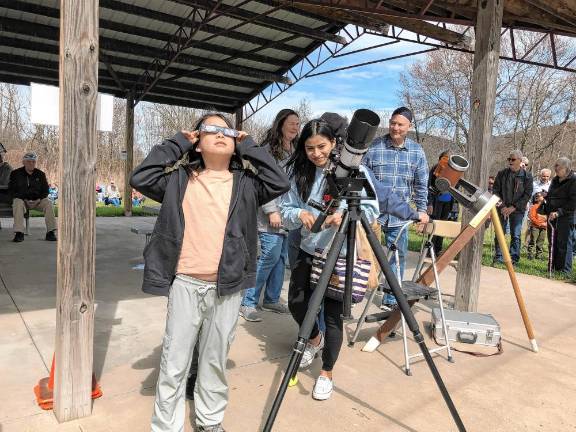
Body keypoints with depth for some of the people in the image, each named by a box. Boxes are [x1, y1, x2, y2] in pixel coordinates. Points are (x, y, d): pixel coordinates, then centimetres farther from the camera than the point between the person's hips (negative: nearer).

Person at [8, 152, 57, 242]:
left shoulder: (40, 174, 9)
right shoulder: (15, 173, 3)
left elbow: (45, 190, 13)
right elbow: (11, 190, -1)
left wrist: (39, 199, -9)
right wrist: (25, 200, -16)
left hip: (37, 200, 2)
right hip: (21, 199, -2)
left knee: (48, 203, -28)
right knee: (18, 203, -36)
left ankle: (50, 232, -30)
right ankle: (19, 233, -38)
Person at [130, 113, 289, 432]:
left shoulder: (245, 183, 5)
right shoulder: (180, 180, 5)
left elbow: (280, 183, -8)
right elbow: (140, 178, -5)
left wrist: (247, 147, -1)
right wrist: (176, 144, -1)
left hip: (228, 287, 1)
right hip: (185, 283, 0)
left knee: (216, 358, 15)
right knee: (174, 360, 7)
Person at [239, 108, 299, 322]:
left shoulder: (295, 151, 16)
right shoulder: (268, 149, -6)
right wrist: (272, 211, -15)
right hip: (272, 217, -7)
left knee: (281, 258, 10)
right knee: (269, 257, -9)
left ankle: (272, 299, 23)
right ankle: (248, 303, 4)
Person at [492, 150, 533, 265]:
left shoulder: (527, 176, -1)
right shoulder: (502, 173, 4)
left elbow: (528, 194, -4)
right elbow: (496, 190, 4)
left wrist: (513, 207, -12)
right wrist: (502, 206, -8)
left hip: (517, 210, -2)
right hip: (502, 208, 2)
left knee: (516, 235, -2)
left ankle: (514, 258, 5)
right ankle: (498, 257, 13)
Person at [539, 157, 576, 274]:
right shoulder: (555, 180, 15)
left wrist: (559, 212, -21)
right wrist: (545, 208, 9)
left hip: (566, 217, -7)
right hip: (552, 216, 7)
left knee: (564, 243, -3)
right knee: (552, 243, 11)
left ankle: (564, 270, 4)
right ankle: (552, 268, 20)